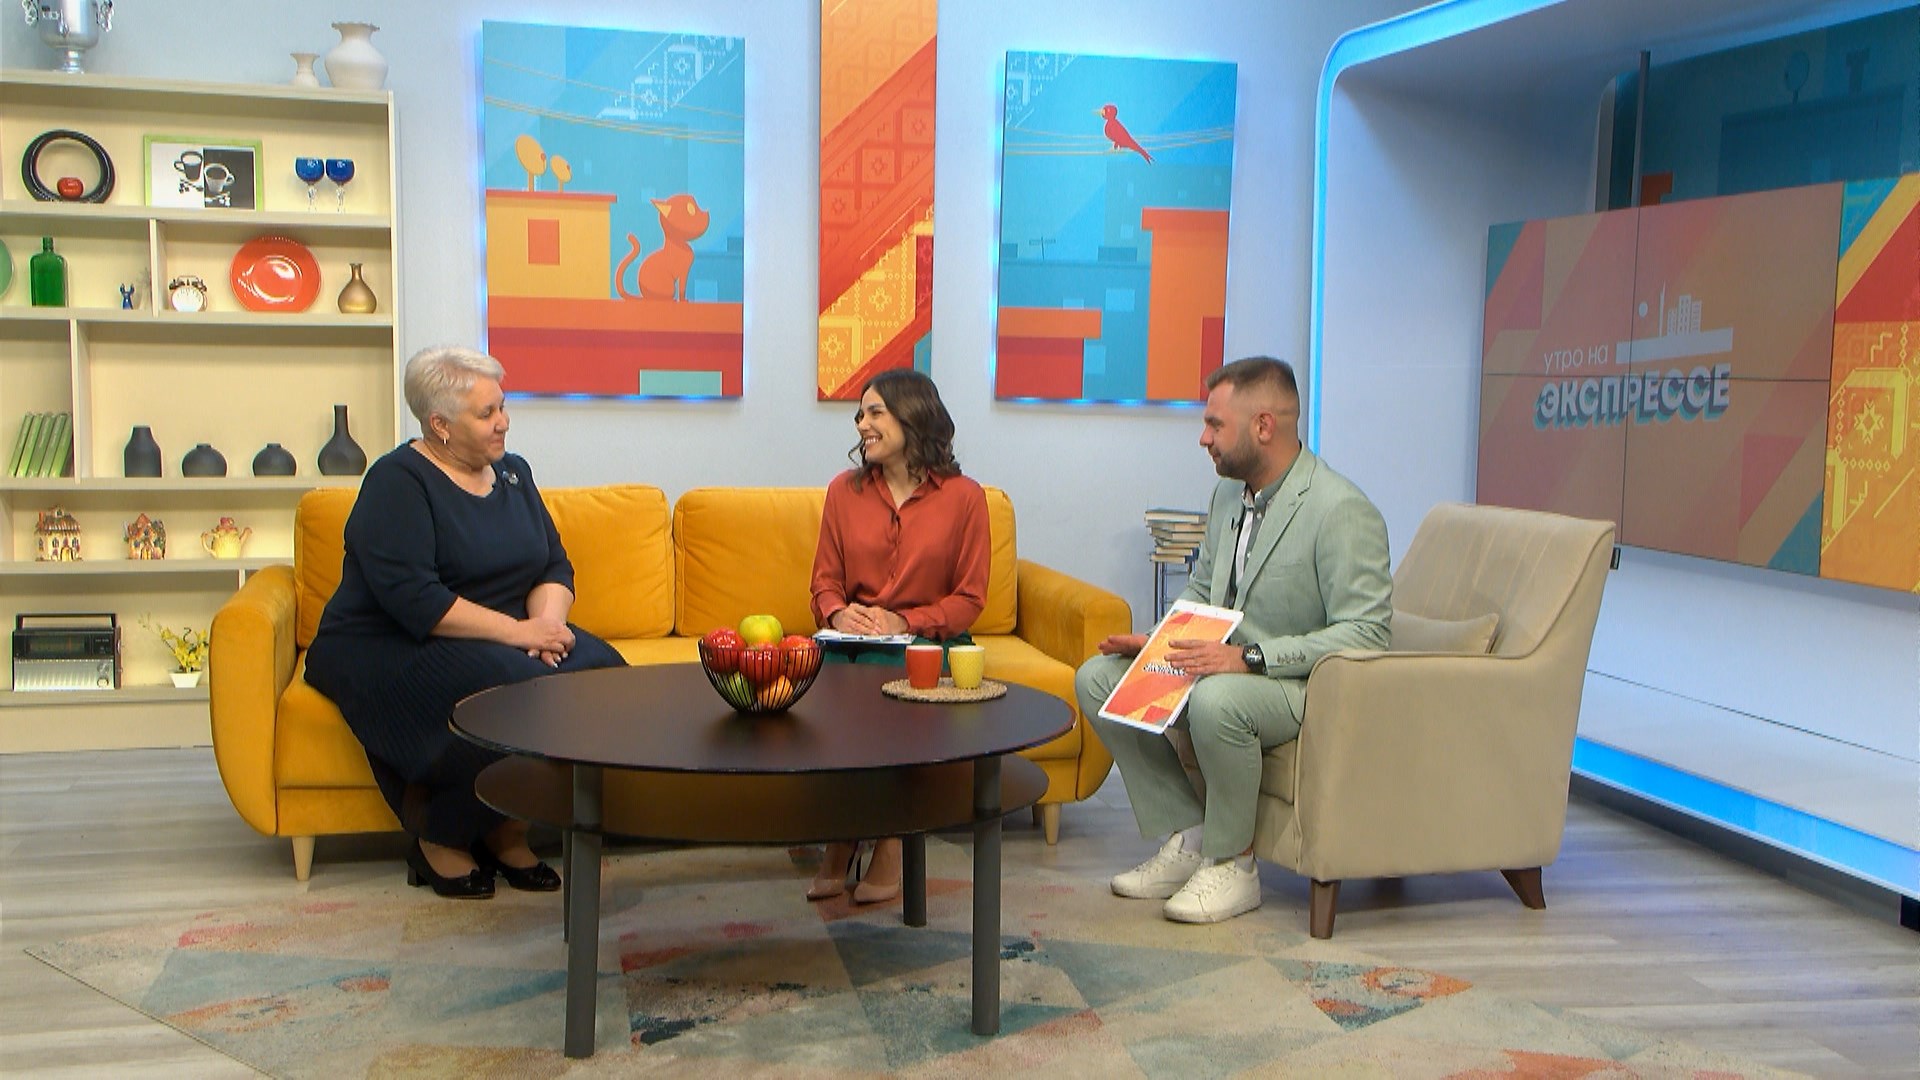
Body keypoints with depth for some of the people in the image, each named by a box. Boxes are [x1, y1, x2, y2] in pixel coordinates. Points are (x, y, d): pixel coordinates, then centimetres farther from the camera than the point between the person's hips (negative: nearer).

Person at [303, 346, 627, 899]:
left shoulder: (511, 472, 13)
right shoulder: (398, 481, -10)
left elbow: (556, 567, 9)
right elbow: (410, 597, -22)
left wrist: (546, 621, -13)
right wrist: (515, 630, -25)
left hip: (501, 640, 7)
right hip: (388, 648, -7)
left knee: (598, 668, -21)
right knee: (510, 687, -34)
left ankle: (508, 830, -10)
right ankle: (439, 841, -12)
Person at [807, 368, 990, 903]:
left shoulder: (963, 497, 1)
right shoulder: (845, 490, 11)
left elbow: (969, 598, 0)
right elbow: (825, 580, 13)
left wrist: (903, 622, -15)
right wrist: (839, 613, -11)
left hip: (927, 642, -3)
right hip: (851, 638, 3)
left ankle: (889, 845, -19)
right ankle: (839, 843, -17)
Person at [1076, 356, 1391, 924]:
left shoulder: (1343, 511, -19)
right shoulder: (1230, 494, 8)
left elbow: (1366, 633, -25)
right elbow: (1201, 590, 22)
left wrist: (1250, 658, -31)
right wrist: (1158, 642, 1)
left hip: (1304, 686, -9)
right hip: (1220, 666, 9)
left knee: (1216, 699, -39)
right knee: (1098, 676, -4)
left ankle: (1232, 866, -14)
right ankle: (1188, 839, -1)